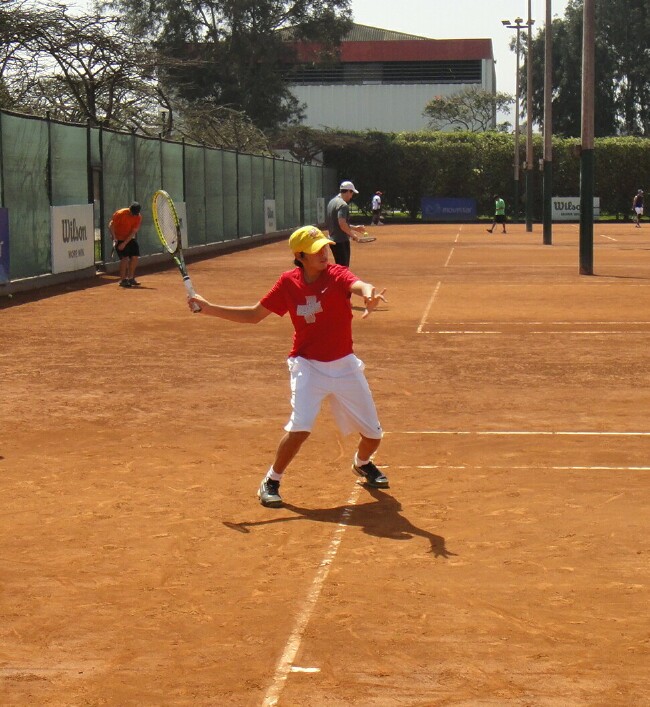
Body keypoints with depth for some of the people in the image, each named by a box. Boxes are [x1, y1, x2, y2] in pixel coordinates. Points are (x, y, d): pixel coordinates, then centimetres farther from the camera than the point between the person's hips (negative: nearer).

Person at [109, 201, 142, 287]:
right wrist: (114, 238, -23)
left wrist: (124, 243, -21)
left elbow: (134, 232, -14)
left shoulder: (138, 217, -11)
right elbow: (111, 225, -13)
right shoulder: (120, 214, -21)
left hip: (130, 239, 5)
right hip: (119, 239, -5)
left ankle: (130, 278, 15)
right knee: (124, 258, -14)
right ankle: (123, 280, -6)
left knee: (135, 257, 0)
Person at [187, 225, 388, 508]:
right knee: (300, 427, -24)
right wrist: (210, 309, 0)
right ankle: (271, 482, -2)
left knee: (373, 435, 7)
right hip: (308, 365, -1)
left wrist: (369, 294, -61)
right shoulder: (288, 283, -5)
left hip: (345, 366, 1)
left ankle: (363, 464, 45)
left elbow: (359, 285, -37)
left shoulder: (337, 275, -12)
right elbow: (254, 315, 6)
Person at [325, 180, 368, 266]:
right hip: (342, 241, -10)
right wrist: (353, 235, -12)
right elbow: (342, 224, -25)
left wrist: (354, 228, 24)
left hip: (333, 239, 10)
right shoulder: (343, 205, -16)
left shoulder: (332, 202, 15)